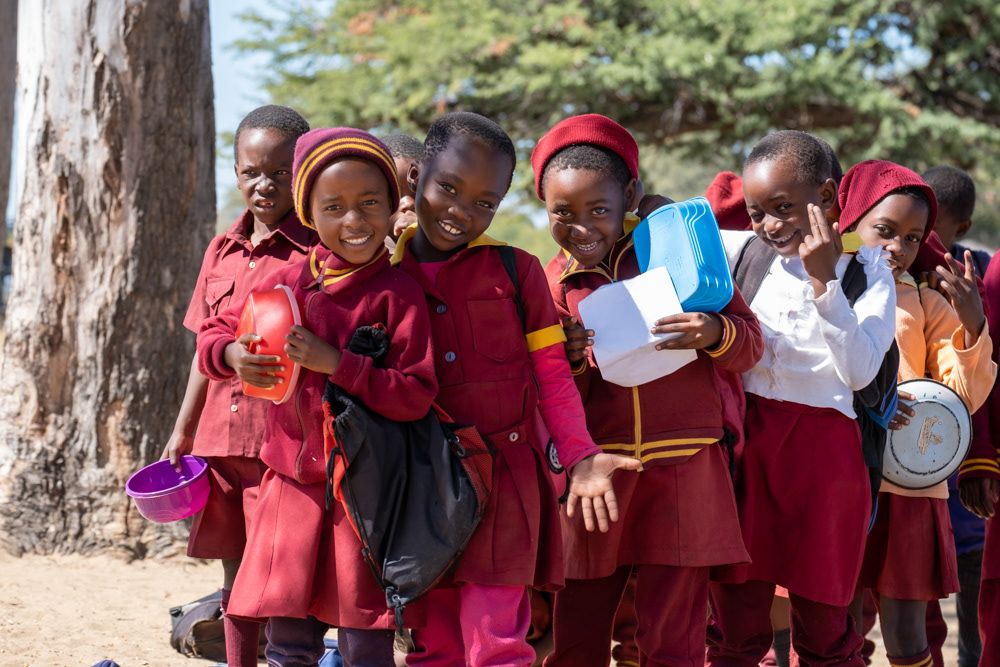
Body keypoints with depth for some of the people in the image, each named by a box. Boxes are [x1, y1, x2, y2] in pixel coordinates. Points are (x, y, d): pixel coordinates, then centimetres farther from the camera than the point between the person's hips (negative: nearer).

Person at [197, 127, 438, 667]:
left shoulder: (397, 294, -10)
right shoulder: (286, 283, 4)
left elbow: (416, 396, -16)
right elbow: (212, 334, 13)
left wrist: (336, 363, -23)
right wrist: (232, 355, -10)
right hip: (293, 483, 4)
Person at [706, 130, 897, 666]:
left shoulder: (866, 271, 2)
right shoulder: (741, 252, 7)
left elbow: (860, 371, -9)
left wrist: (823, 280, -16)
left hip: (824, 448, -2)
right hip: (743, 441, 2)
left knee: (822, 619, 6)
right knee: (735, 609, 6)